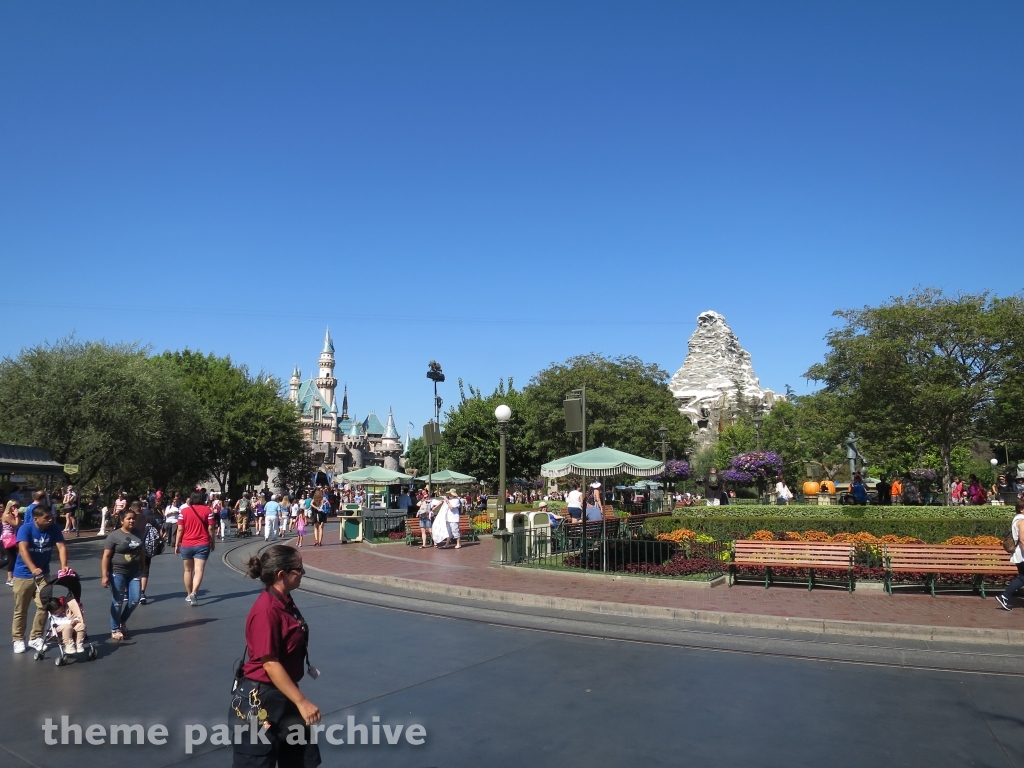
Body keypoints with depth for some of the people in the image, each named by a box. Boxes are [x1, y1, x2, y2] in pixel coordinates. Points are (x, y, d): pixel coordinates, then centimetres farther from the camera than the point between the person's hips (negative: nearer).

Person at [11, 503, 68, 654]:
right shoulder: (26, 528, -21)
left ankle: (35, 638, 15)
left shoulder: (54, 529, -9)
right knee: (21, 610, 6)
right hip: (24, 574, -3)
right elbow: (23, 549, -33)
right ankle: (18, 639, 21)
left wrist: (64, 565, -32)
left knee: (43, 607, 1)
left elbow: (61, 546, -14)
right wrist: (33, 569, -47)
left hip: (43, 574, 3)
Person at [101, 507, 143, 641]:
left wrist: (142, 568, 15)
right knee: (118, 601, 3)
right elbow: (106, 556, -11)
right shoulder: (114, 535, -9)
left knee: (135, 599, 3)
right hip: (118, 572, -5)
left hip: (134, 572, 5)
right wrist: (104, 575, -17)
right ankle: (115, 629, 18)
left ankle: (122, 622, 27)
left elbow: (142, 551, 15)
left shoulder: (138, 533, 6)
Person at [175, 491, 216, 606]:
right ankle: (194, 593, -26)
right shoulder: (207, 510, -2)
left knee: (188, 570, 16)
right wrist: (213, 542, 6)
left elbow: (180, 529, -2)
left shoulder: (184, 511, 0)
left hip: (186, 545, 2)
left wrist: (177, 544, 6)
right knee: (199, 570, -6)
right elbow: (210, 528, -4)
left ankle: (189, 595, 26)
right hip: (202, 545, -1)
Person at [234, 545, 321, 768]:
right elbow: (270, 664, -26)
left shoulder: (285, 602, 4)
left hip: (284, 696, 9)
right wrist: (302, 702, -25)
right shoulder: (266, 610, -25)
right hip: (259, 699, -9)